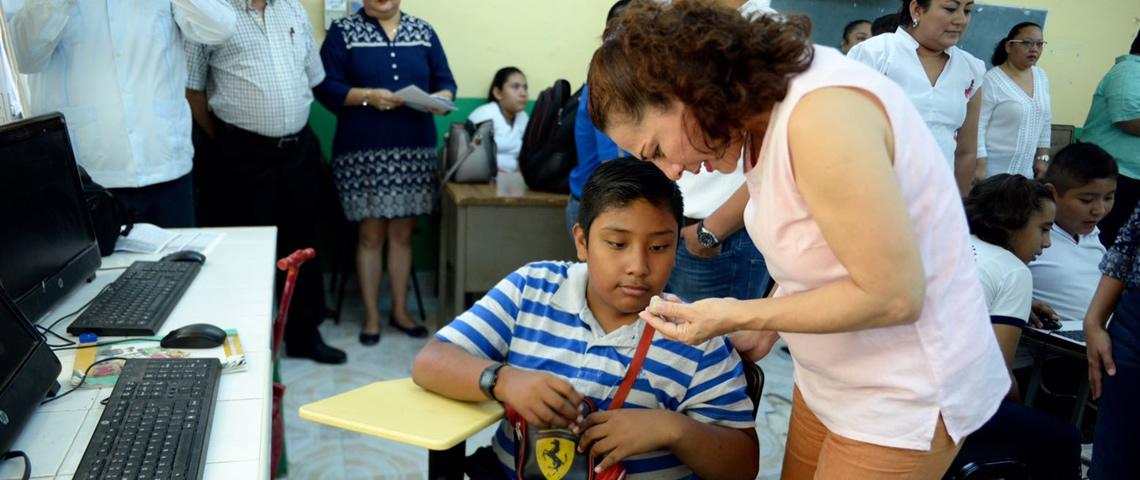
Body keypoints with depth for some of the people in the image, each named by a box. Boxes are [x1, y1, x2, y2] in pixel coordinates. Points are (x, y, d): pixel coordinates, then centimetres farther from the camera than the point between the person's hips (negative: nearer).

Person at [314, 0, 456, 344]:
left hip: (415, 150, 3)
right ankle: (371, 315, 14)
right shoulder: (343, 31, 2)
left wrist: (442, 98, -14)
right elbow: (325, 87, -6)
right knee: (371, 234, 3)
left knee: (402, 233, 9)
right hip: (363, 152, -3)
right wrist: (367, 96, -20)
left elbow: (445, 82, 9)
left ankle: (400, 311, 21)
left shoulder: (424, 31, 11)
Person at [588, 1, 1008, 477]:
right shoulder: (766, 105, -2)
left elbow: (893, 296, -26)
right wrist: (763, 326, 3)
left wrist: (738, 316, -21)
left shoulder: (820, 115, -30)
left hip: (905, 394, -7)